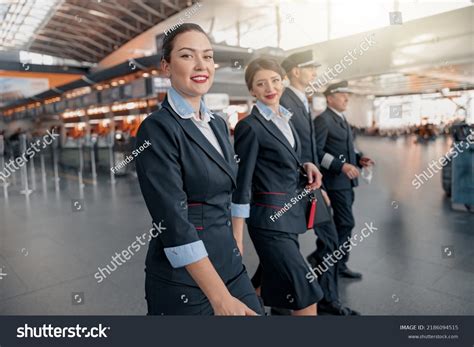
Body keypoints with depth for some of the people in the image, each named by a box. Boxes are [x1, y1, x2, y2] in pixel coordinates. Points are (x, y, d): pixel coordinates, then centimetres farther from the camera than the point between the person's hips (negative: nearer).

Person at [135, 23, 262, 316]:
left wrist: (233, 243, 16)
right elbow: (173, 219, -22)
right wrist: (220, 297, -24)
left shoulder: (219, 124, 7)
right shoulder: (157, 129, -16)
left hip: (229, 262, 7)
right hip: (183, 278, -6)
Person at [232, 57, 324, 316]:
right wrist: (237, 240, -15)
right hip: (270, 220, -8)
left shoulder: (285, 118, 11)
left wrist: (306, 166, -1)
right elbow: (242, 185, -14)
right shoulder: (249, 126, -13)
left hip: (290, 215, 8)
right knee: (306, 297, -2)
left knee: (273, 289, 20)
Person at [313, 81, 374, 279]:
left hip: (346, 180, 9)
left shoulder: (341, 119, 17)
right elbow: (317, 151, -20)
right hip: (335, 180, -9)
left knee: (341, 223, 15)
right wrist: (341, 166, -25)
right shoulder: (322, 120, -12)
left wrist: (359, 158, 5)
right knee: (347, 223, -7)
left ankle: (337, 263, 27)